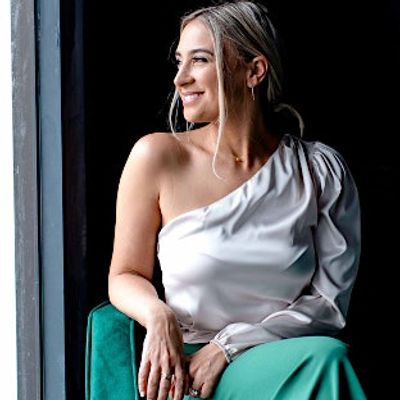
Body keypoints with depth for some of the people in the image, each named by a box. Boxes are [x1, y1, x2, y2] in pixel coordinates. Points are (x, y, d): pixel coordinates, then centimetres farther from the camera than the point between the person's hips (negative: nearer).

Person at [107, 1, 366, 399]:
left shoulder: (321, 171, 3)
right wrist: (158, 315, -14)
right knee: (322, 358, -30)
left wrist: (230, 345, -11)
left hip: (281, 360, 2)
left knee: (325, 356, -34)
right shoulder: (157, 157, 1)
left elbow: (329, 303, 1)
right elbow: (125, 276, 9)